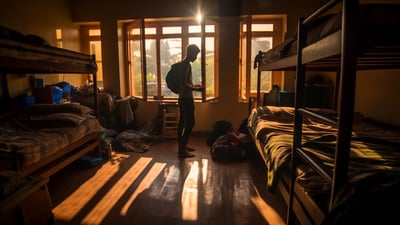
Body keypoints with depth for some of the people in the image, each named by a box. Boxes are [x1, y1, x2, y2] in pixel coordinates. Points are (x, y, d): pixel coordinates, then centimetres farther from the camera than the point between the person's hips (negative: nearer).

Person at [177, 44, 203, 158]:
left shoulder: (183, 64, 15)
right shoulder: (186, 64, -16)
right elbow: (183, 83, -23)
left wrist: (193, 86, 21)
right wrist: (196, 89, -16)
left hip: (182, 98, 10)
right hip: (187, 98, -10)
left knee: (182, 122, 14)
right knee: (190, 123, -6)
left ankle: (182, 145, 25)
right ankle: (182, 150, -2)